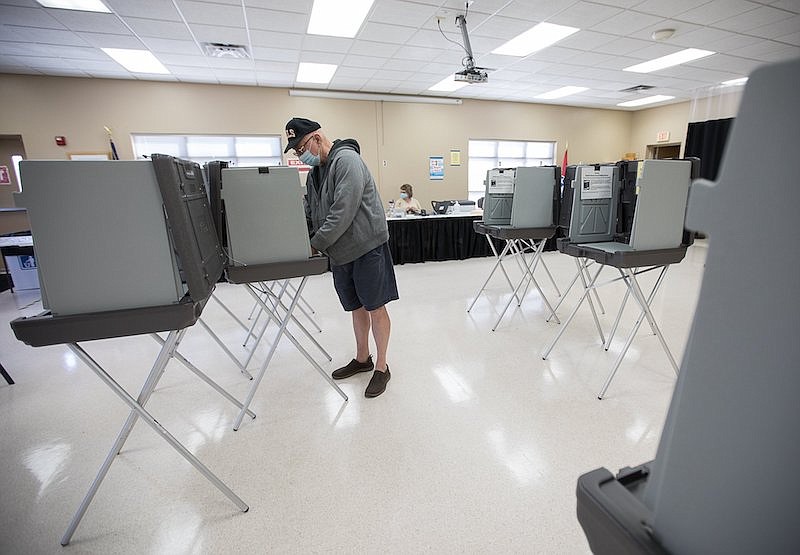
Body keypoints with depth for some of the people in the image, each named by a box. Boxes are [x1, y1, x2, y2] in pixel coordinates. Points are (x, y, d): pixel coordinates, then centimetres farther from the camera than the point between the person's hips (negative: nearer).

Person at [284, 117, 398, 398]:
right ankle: (362, 359, 34)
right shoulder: (316, 170, 14)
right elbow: (309, 212, 14)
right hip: (340, 250, 8)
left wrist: (315, 244, -20)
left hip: (367, 247, -8)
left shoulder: (346, 159, -14)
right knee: (356, 307, 17)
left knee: (375, 307, 2)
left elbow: (344, 211, -23)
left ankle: (381, 367, 16)